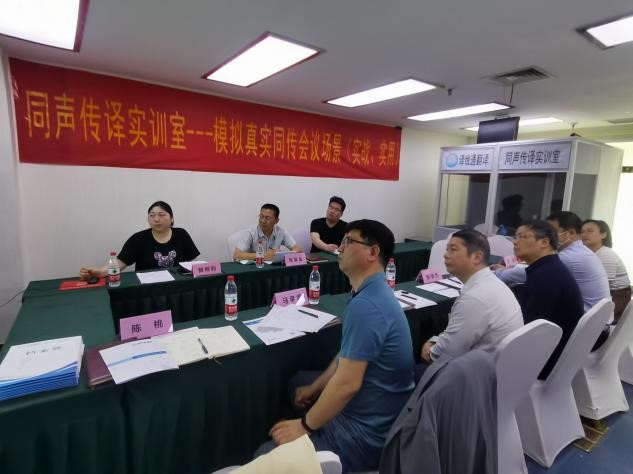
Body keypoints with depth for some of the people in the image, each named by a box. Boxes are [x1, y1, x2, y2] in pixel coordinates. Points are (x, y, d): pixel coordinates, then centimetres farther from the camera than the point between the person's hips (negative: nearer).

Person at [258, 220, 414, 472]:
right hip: (372, 413, 10)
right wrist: (314, 388, 11)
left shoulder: (365, 305, -29)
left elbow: (347, 383, -28)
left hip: (367, 431, -10)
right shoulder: (372, 292, 4)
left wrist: (305, 426, -15)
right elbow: (347, 356, 12)